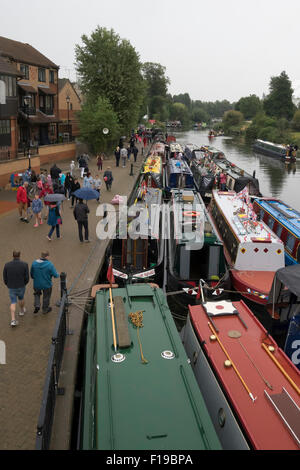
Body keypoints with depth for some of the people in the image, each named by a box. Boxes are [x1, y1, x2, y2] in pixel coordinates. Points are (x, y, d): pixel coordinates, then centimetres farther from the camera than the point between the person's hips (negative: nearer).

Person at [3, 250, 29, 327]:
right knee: (21, 298, 28)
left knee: (13, 303, 12)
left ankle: (13, 320, 4)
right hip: (21, 287, 0)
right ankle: (22, 310, 51)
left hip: (11, 288, 0)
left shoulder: (7, 265, -15)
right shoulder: (24, 265, -18)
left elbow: (5, 278, -5)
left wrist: (8, 285, 14)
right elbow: (27, 278, -12)